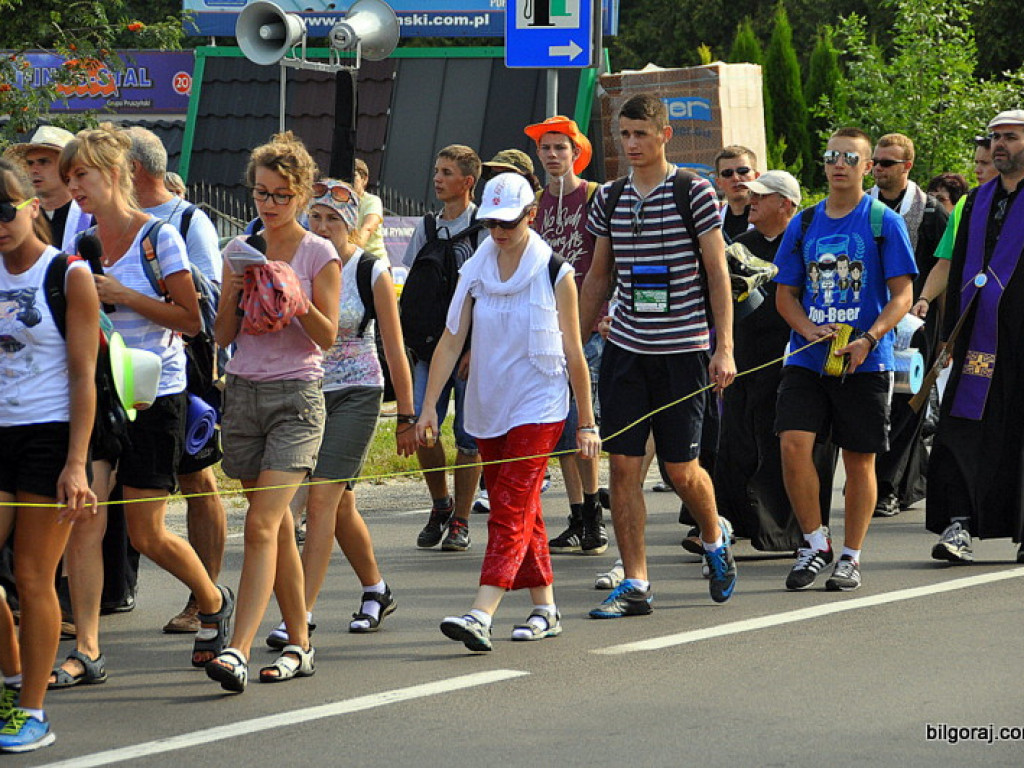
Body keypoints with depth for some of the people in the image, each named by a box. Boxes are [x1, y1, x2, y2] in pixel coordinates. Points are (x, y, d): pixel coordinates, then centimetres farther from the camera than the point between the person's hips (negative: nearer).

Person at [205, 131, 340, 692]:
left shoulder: (318, 254, -1)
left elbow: (327, 336, -5)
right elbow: (223, 335, 8)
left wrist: (294, 300, -21)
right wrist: (235, 292, -8)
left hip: (296, 394, -5)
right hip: (243, 391, 5)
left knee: (263, 525, -16)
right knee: (277, 525, 9)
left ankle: (238, 650, -24)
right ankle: (299, 644, 17)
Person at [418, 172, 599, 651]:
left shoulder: (555, 274, -4)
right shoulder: (474, 272, 5)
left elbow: (573, 354, 0)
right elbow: (451, 342, 3)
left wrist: (586, 423, 2)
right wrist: (428, 406, -5)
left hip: (538, 408, -5)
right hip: (487, 409, 5)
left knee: (511, 511, -13)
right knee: (522, 512, 10)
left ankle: (480, 615, -23)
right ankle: (545, 609, 20)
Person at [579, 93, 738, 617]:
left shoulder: (694, 192, -4)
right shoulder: (609, 199, 9)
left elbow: (718, 273, -4)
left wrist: (724, 348, -11)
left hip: (682, 350, -4)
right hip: (625, 348, 4)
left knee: (681, 469, 0)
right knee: (622, 465, -3)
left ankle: (714, 542, 30)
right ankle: (634, 584, 1)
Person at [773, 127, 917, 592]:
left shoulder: (884, 222, 0)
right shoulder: (803, 225, 9)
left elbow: (903, 295, -3)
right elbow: (786, 293, 13)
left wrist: (868, 339, -18)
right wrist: (808, 329, -8)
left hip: (865, 362, -2)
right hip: (806, 359, 2)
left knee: (859, 459, 4)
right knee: (793, 443, -14)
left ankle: (851, 557, 17)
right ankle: (815, 542, 2)